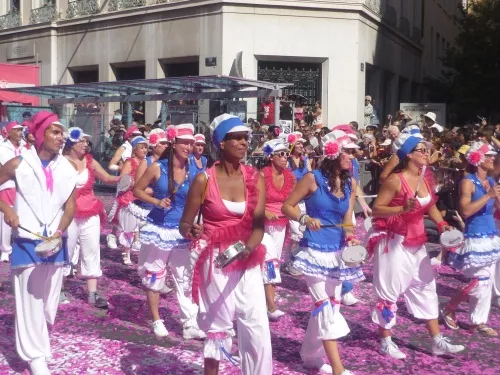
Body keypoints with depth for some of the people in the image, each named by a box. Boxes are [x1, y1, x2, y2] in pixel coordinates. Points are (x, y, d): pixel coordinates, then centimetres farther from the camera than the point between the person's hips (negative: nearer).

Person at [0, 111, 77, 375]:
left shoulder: (67, 168, 2)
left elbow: (70, 206, 1)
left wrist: (60, 232, -14)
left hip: (56, 242, 3)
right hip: (26, 242, -3)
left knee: (50, 299, 13)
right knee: (29, 300, 1)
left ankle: (40, 342, 36)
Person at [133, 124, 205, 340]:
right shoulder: (158, 168, -8)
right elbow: (137, 190, 0)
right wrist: (156, 201, -15)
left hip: (183, 232, 2)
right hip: (159, 229, -2)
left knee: (186, 279, 2)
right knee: (154, 277, 8)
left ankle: (190, 325, 7)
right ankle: (157, 321, 23)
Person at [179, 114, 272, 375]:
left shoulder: (255, 178, 0)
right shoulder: (204, 180, -8)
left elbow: (259, 224, -7)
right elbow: (184, 225, -3)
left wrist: (247, 248, -25)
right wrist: (191, 232, -26)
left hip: (247, 262, 3)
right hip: (215, 261, -3)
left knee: (258, 327, 2)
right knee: (218, 326, 5)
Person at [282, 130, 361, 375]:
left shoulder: (351, 183, 6)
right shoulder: (313, 178, -10)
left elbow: (347, 220, 9)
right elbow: (287, 207, -5)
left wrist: (350, 237, -10)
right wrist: (306, 219, -21)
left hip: (337, 252, 7)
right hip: (315, 251, -7)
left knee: (330, 305, 14)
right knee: (325, 305, -9)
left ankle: (311, 355, 31)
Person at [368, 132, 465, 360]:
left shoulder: (426, 179, 5)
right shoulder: (395, 180, -18)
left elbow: (431, 206, 18)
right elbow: (376, 209, -19)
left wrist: (441, 224, 1)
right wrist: (403, 208, -32)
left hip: (416, 244, 8)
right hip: (394, 242, -8)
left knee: (425, 289, 12)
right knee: (389, 291, 3)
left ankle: (437, 342, 20)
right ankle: (385, 342, 17)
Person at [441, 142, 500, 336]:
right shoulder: (468, 182, -12)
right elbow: (465, 211, -22)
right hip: (475, 238, -8)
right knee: (480, 281, -8)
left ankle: (478, 321, 21)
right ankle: (448, 309, 12)